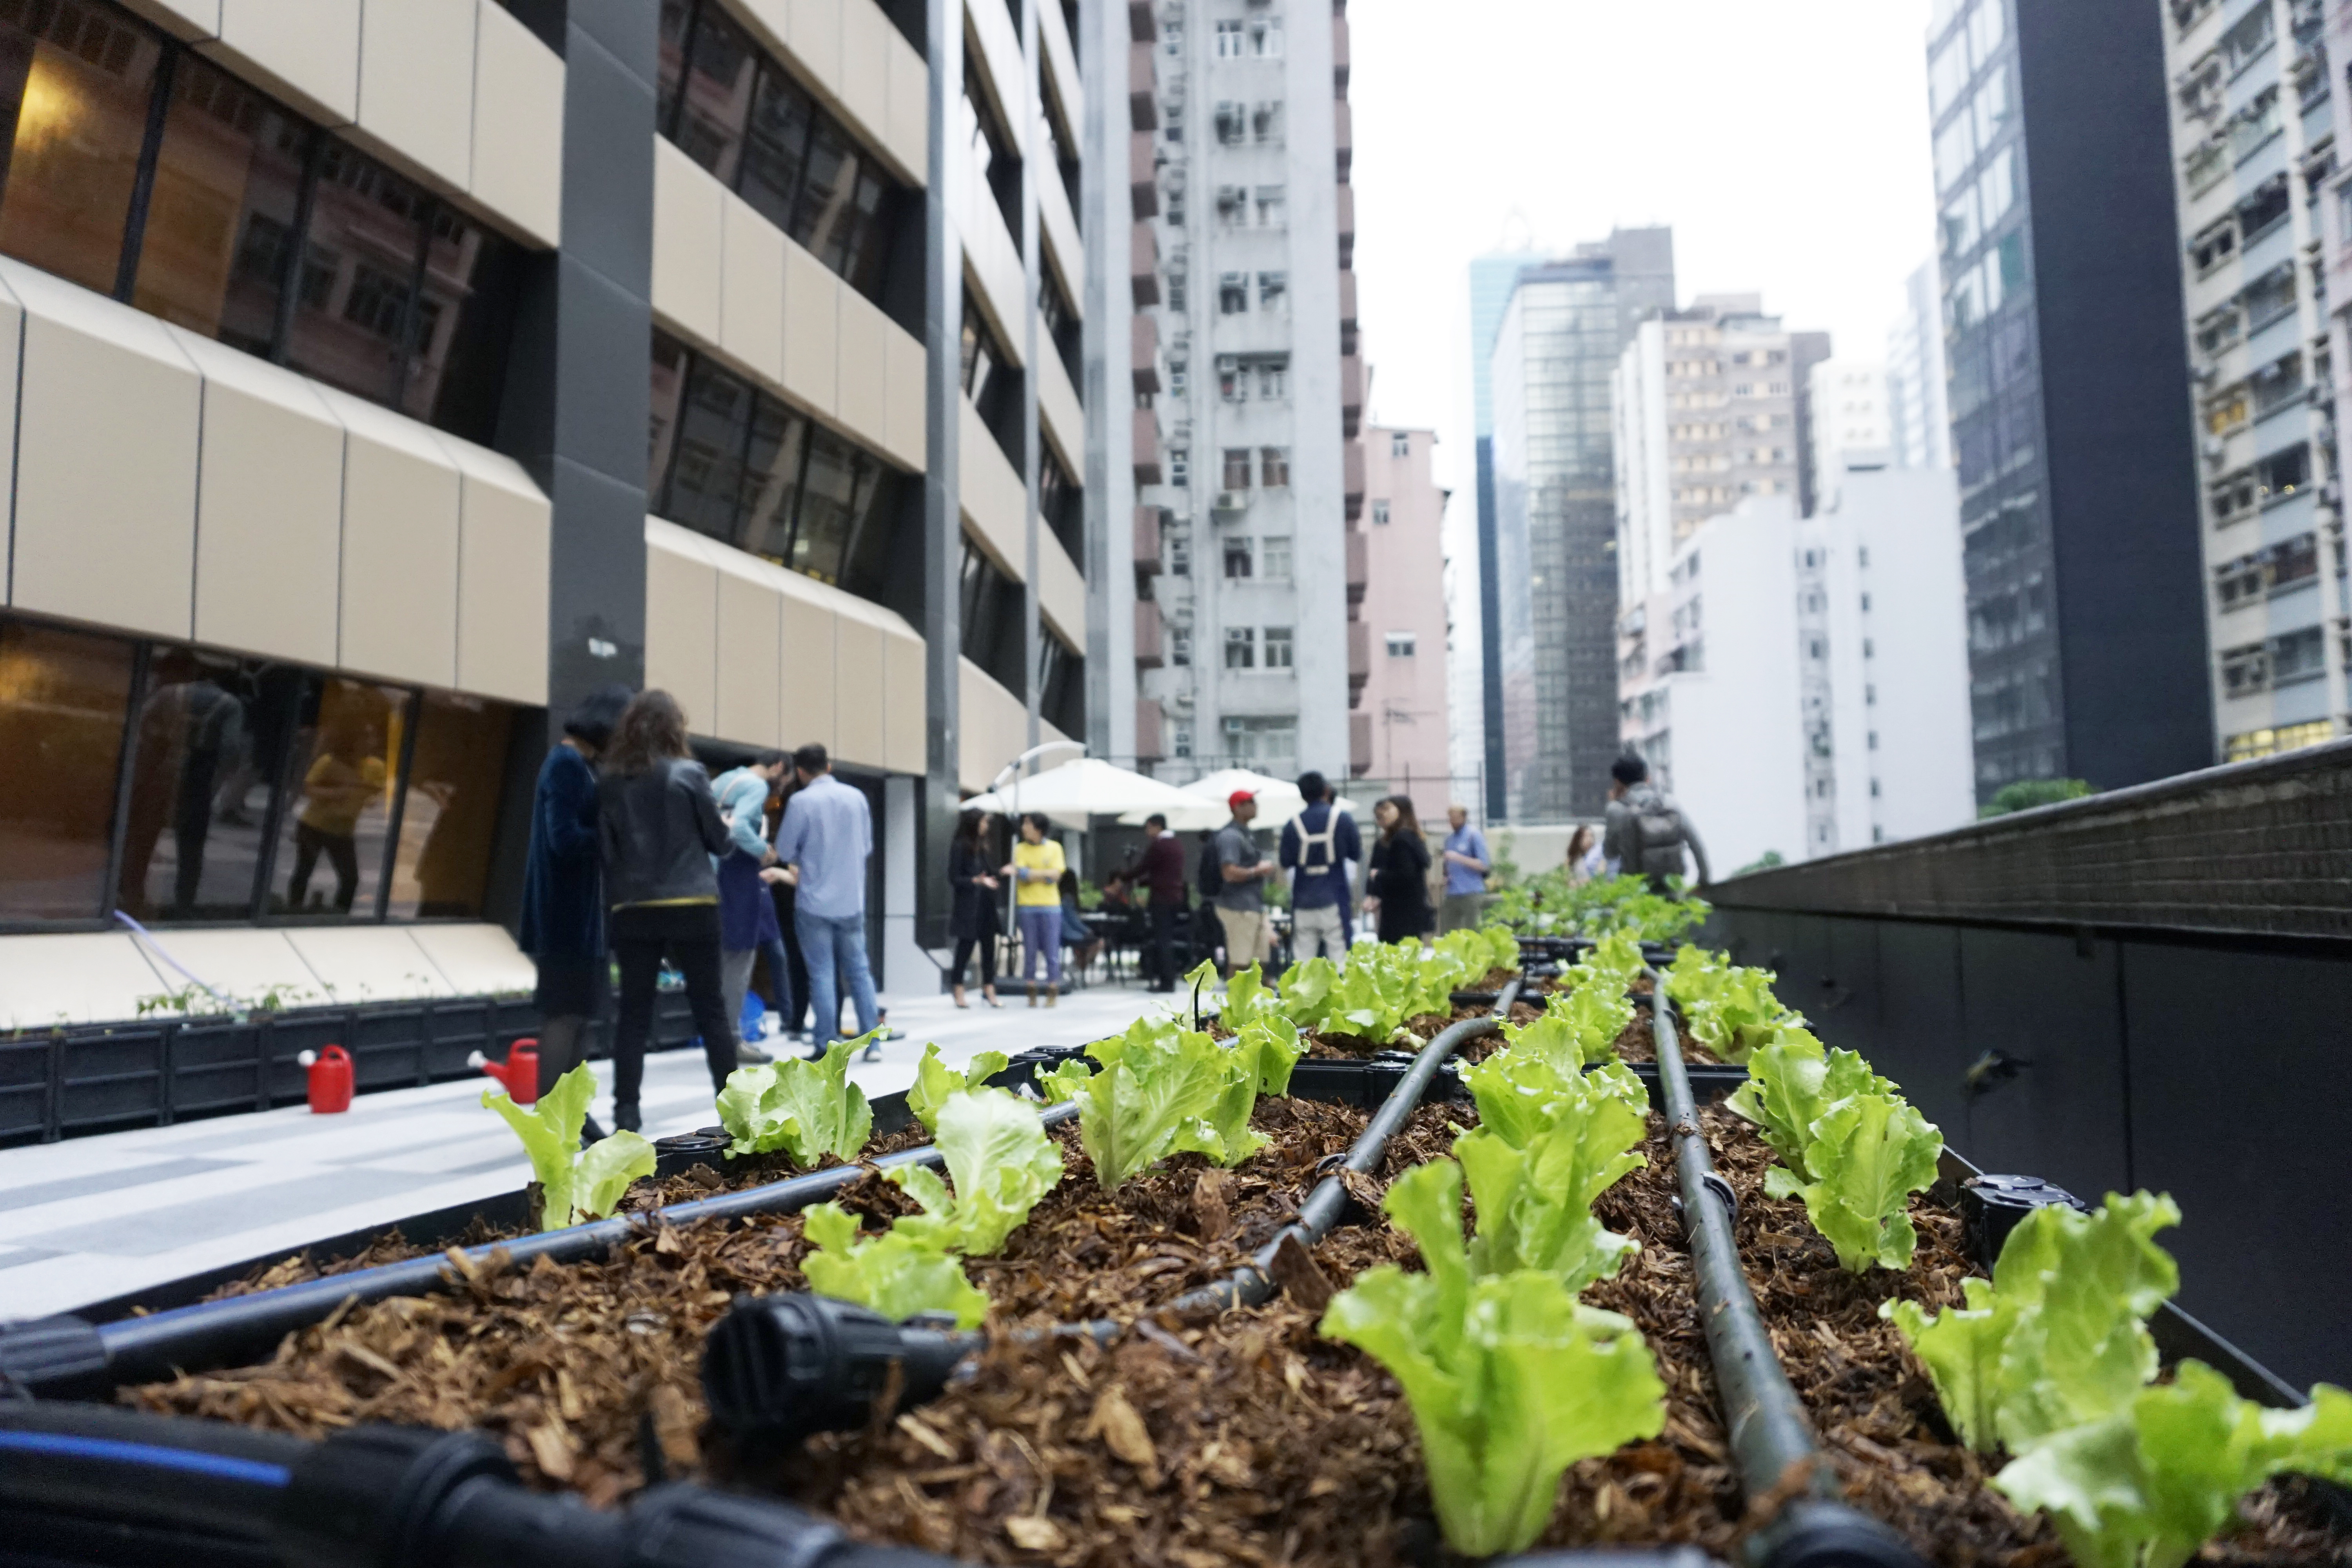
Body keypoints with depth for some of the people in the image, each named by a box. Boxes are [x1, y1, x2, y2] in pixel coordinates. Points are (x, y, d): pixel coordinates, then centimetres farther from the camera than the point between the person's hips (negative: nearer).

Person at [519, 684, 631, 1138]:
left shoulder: (581, 764, 15)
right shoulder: (567, 764, -15)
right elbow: (565, 839, -22)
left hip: (582, 911, 10)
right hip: (566, 913, -10)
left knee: (578, 1013, 14)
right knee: (564, 1014, -5)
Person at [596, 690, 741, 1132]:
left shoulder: (609, 783, 3)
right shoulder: (689, 773, -5)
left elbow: (605, 848, 4)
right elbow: (718, 840, 2)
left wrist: (614, 902, 10)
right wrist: (727, 829, 24)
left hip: (633, 910, 2)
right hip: (691, 906, -2)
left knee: (634, 1013, 7)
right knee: (711, 1009, 6)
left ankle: (626, 1109, 5)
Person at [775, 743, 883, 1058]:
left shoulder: (801, 801, -11)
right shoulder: (857, 797, 2)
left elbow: (785, 851, -4)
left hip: (816, 902, -4)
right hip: (852, 900, 4)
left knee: (822, 974, 2)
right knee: (859, 970, 11)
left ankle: (826, 1046, 3)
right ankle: (873, 1042, 11)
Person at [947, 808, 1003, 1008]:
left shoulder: (982, 848, 14)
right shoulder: (959, 848, -7)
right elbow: (954, 879, -11)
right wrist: (977, 881, -23)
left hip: (986, 908, 7)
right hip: (968, 908, -7)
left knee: (989, 947, 5)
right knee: (965, 949, 0)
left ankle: (989, 991, 9)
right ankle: (959, 993, 9)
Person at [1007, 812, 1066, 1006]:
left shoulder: (1054, 848, 3)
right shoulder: (1020, 849, 5)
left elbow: (1056, 876, -6)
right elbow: (1023, 876, -6)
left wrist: (1030, 874, -8)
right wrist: (1045, 874, -11)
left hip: (1050, 906, -1)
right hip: (1027, 906, 1)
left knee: (1052, 951, -1)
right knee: (1030, 950, 3)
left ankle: (1053, 992, 7)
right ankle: (1032, 992, 11)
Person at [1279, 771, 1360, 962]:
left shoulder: (1293, 824, -1)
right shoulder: (1342, 819, -3)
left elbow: (1285, 862, 2)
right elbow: (1356, 854, 3)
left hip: (1303, 901, 2)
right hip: (1333, 897, -1)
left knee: (1303, 957, 4)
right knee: (1338, 953, 0)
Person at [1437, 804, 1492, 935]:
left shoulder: (1474, 835, -4)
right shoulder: (1449, 838, 16)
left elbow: (1485, 865, -10)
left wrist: (1459, 858, -16)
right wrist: (1446, 877, 7)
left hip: (1471, 894, -7)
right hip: (1452, 895, 7)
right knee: (1445, 935, 3)